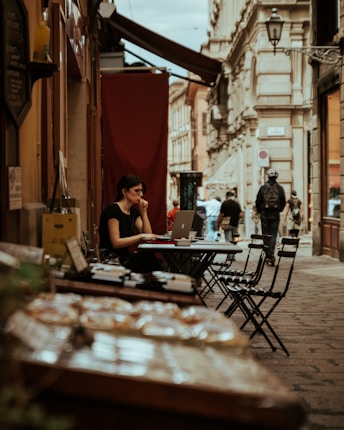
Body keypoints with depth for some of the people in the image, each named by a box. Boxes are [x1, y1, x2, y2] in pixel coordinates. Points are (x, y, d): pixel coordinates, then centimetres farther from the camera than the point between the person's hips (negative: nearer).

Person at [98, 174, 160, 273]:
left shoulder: (133, 212, 14)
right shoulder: (112, 210, -12)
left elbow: (148, 235, 8)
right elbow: (116, 243, -19)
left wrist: (144, 212, 1)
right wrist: (141, 236, -23)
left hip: (125, 257, 8)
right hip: (111, 259, -8)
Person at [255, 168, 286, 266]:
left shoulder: (263, 188, -2)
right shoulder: (280, 188, 0)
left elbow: (258, 201, 1)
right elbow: (283, 202, 4)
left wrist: (260, 211, 16)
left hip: (265, 214, 0)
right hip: (275, 214, 0)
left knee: (266, 235, 7)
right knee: (273, 235, 2)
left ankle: (267, 255, 7)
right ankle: (271, 254, -11)